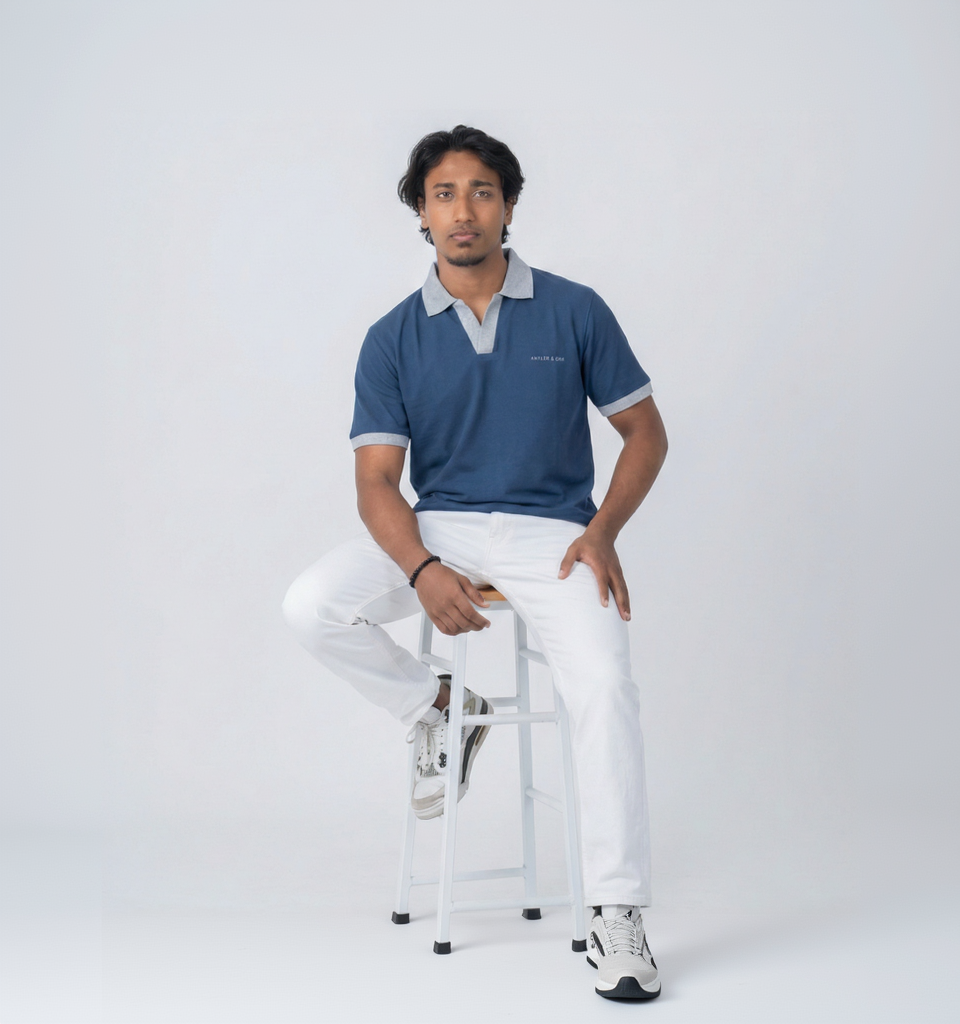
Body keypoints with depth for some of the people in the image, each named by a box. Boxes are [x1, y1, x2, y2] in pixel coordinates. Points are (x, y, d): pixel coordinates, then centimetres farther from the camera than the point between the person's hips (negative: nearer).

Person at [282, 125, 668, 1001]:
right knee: (313, 607, -22)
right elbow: (377, 480, -2)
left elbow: (645, 433, 6)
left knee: (605, 689, -26)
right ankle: (439, 711, 5)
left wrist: (602, 530, -11)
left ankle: (616, 918, -15)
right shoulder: (393, 339, 2)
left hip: (551, 531, -2)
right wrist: (422, 570, -22)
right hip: (437, 527, 2)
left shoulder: (574, 312, 1)